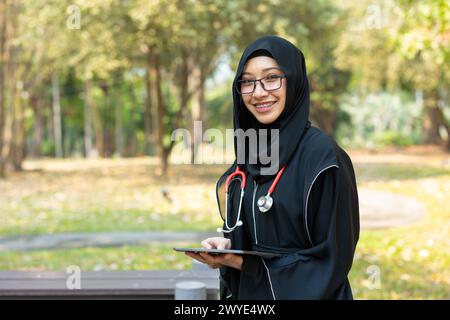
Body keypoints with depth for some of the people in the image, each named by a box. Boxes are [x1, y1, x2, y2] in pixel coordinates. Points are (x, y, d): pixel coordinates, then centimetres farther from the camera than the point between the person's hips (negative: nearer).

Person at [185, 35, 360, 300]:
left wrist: (244, 263, -18)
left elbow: (332, 258, -18)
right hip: (247, 291, 6)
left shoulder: (322, 155, -19)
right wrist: (227, 247, -10)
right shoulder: (249, 151, 2)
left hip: (303, 291, -6)